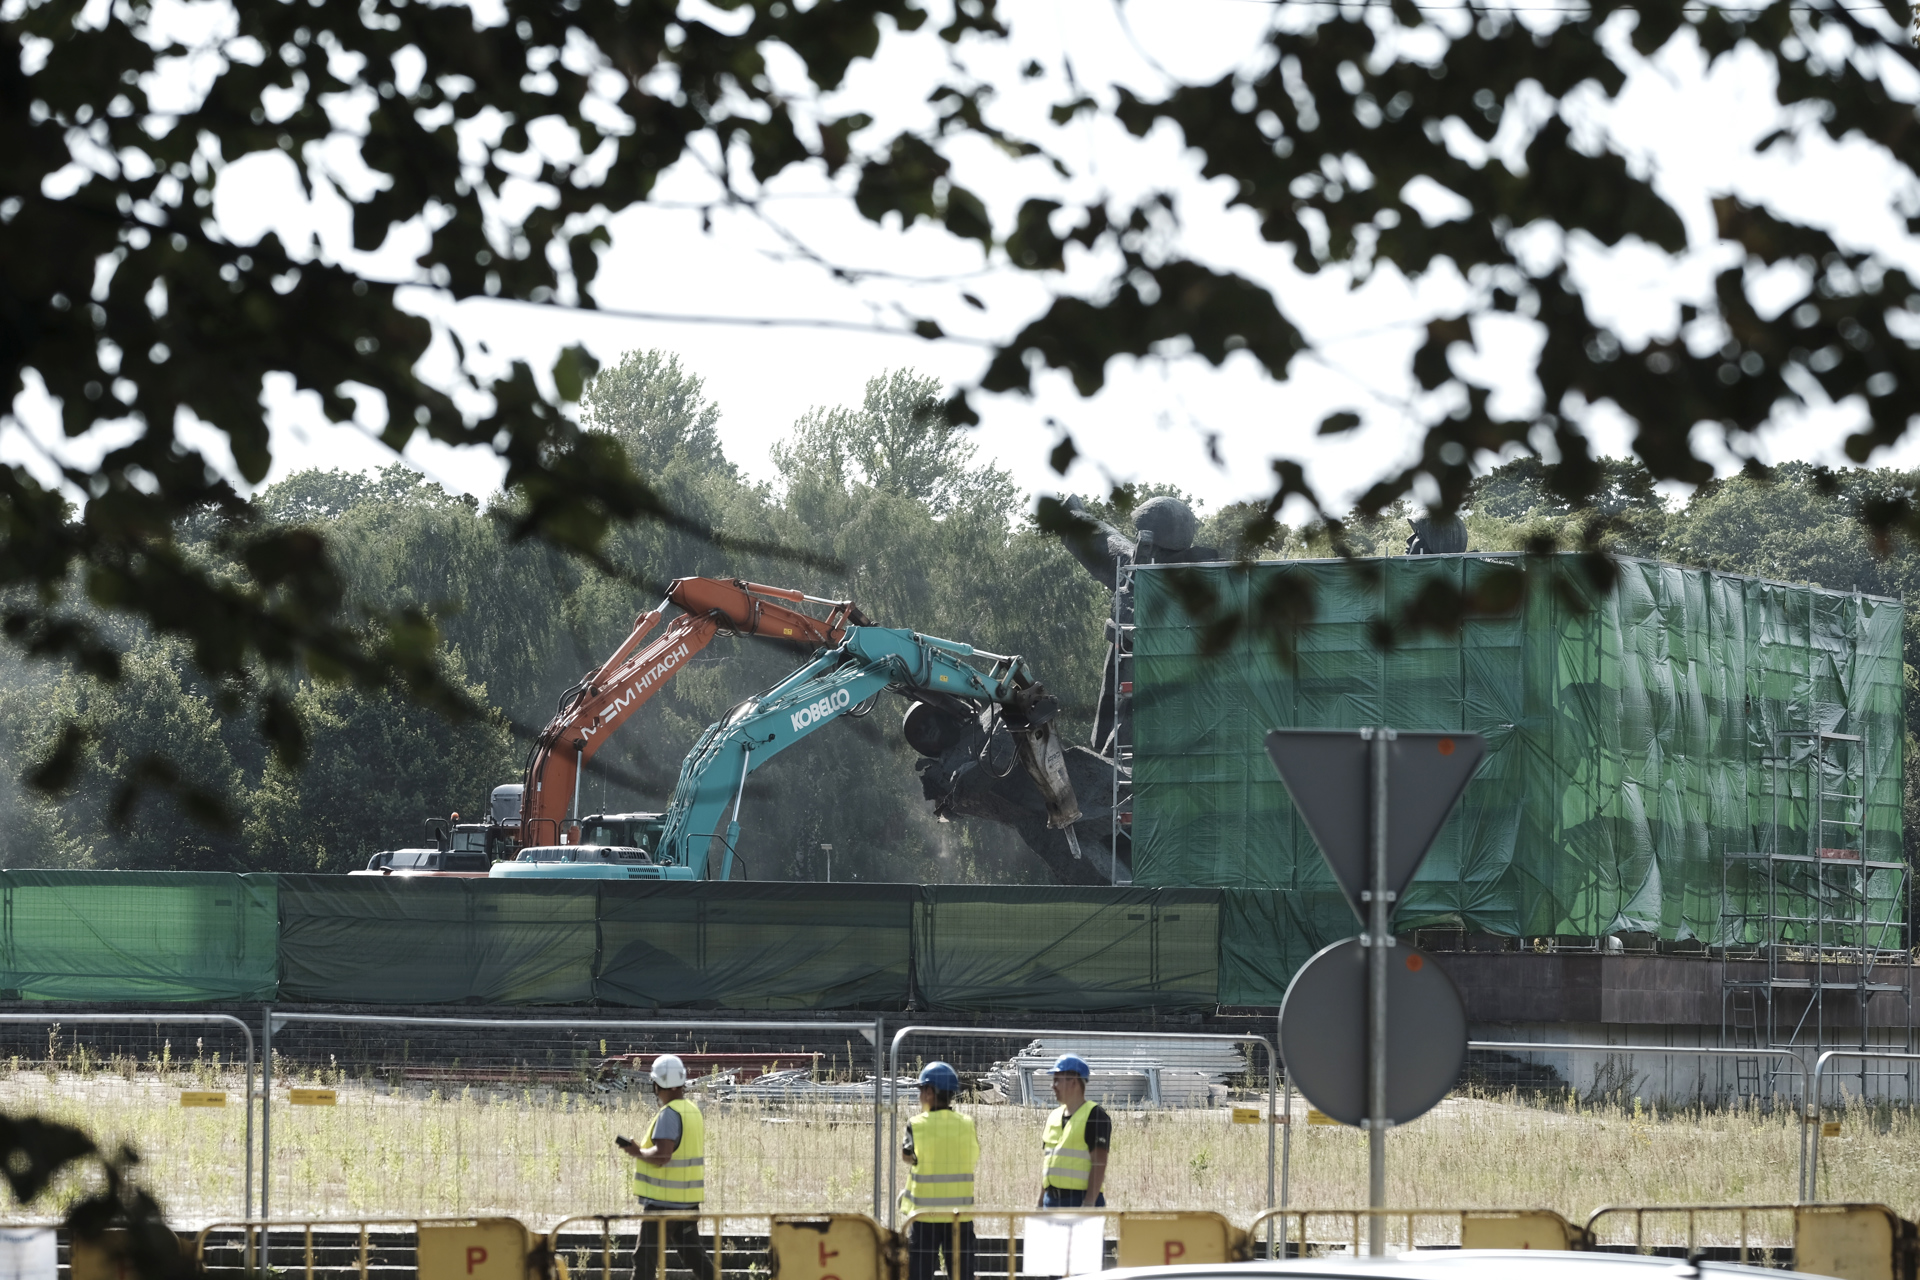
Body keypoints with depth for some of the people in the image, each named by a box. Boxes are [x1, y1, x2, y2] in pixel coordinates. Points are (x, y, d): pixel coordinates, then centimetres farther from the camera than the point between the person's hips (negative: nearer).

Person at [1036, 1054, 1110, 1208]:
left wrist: (1089, 1203, -21)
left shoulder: (1095, 1116, -6)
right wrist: (1041, 1201, 18)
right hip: (1051, 1199, 8)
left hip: (1080, 1200, -8)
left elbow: (1099, 1164, -13)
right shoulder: (1054, 1117, 18)